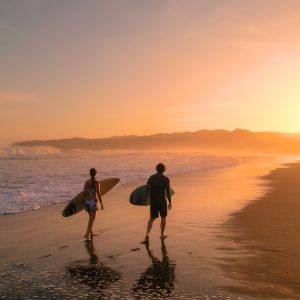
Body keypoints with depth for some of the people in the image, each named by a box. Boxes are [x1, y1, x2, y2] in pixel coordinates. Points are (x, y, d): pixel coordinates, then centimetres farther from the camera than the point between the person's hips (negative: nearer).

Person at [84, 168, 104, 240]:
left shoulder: (86, 182, 2)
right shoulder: (97, 182, -12)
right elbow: (98, 194, -13)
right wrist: (101, 204, -5)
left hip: (87, 201, 5)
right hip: (93, 202, -5)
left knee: (91, 217, 24)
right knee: (92, 219, 0)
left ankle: (90, 232, 31)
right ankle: (87, 234, -11)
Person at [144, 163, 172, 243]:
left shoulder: (151, 177, 3)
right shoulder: (166, 179, -9)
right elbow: (168, 191, -12)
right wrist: (170, 202, -3)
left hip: (153, 201, 3)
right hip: (162, 201, -3)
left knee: (152, 218, 11)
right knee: (163, 218, 17)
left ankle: (147, 234, -7)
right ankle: (162, 234, 27)